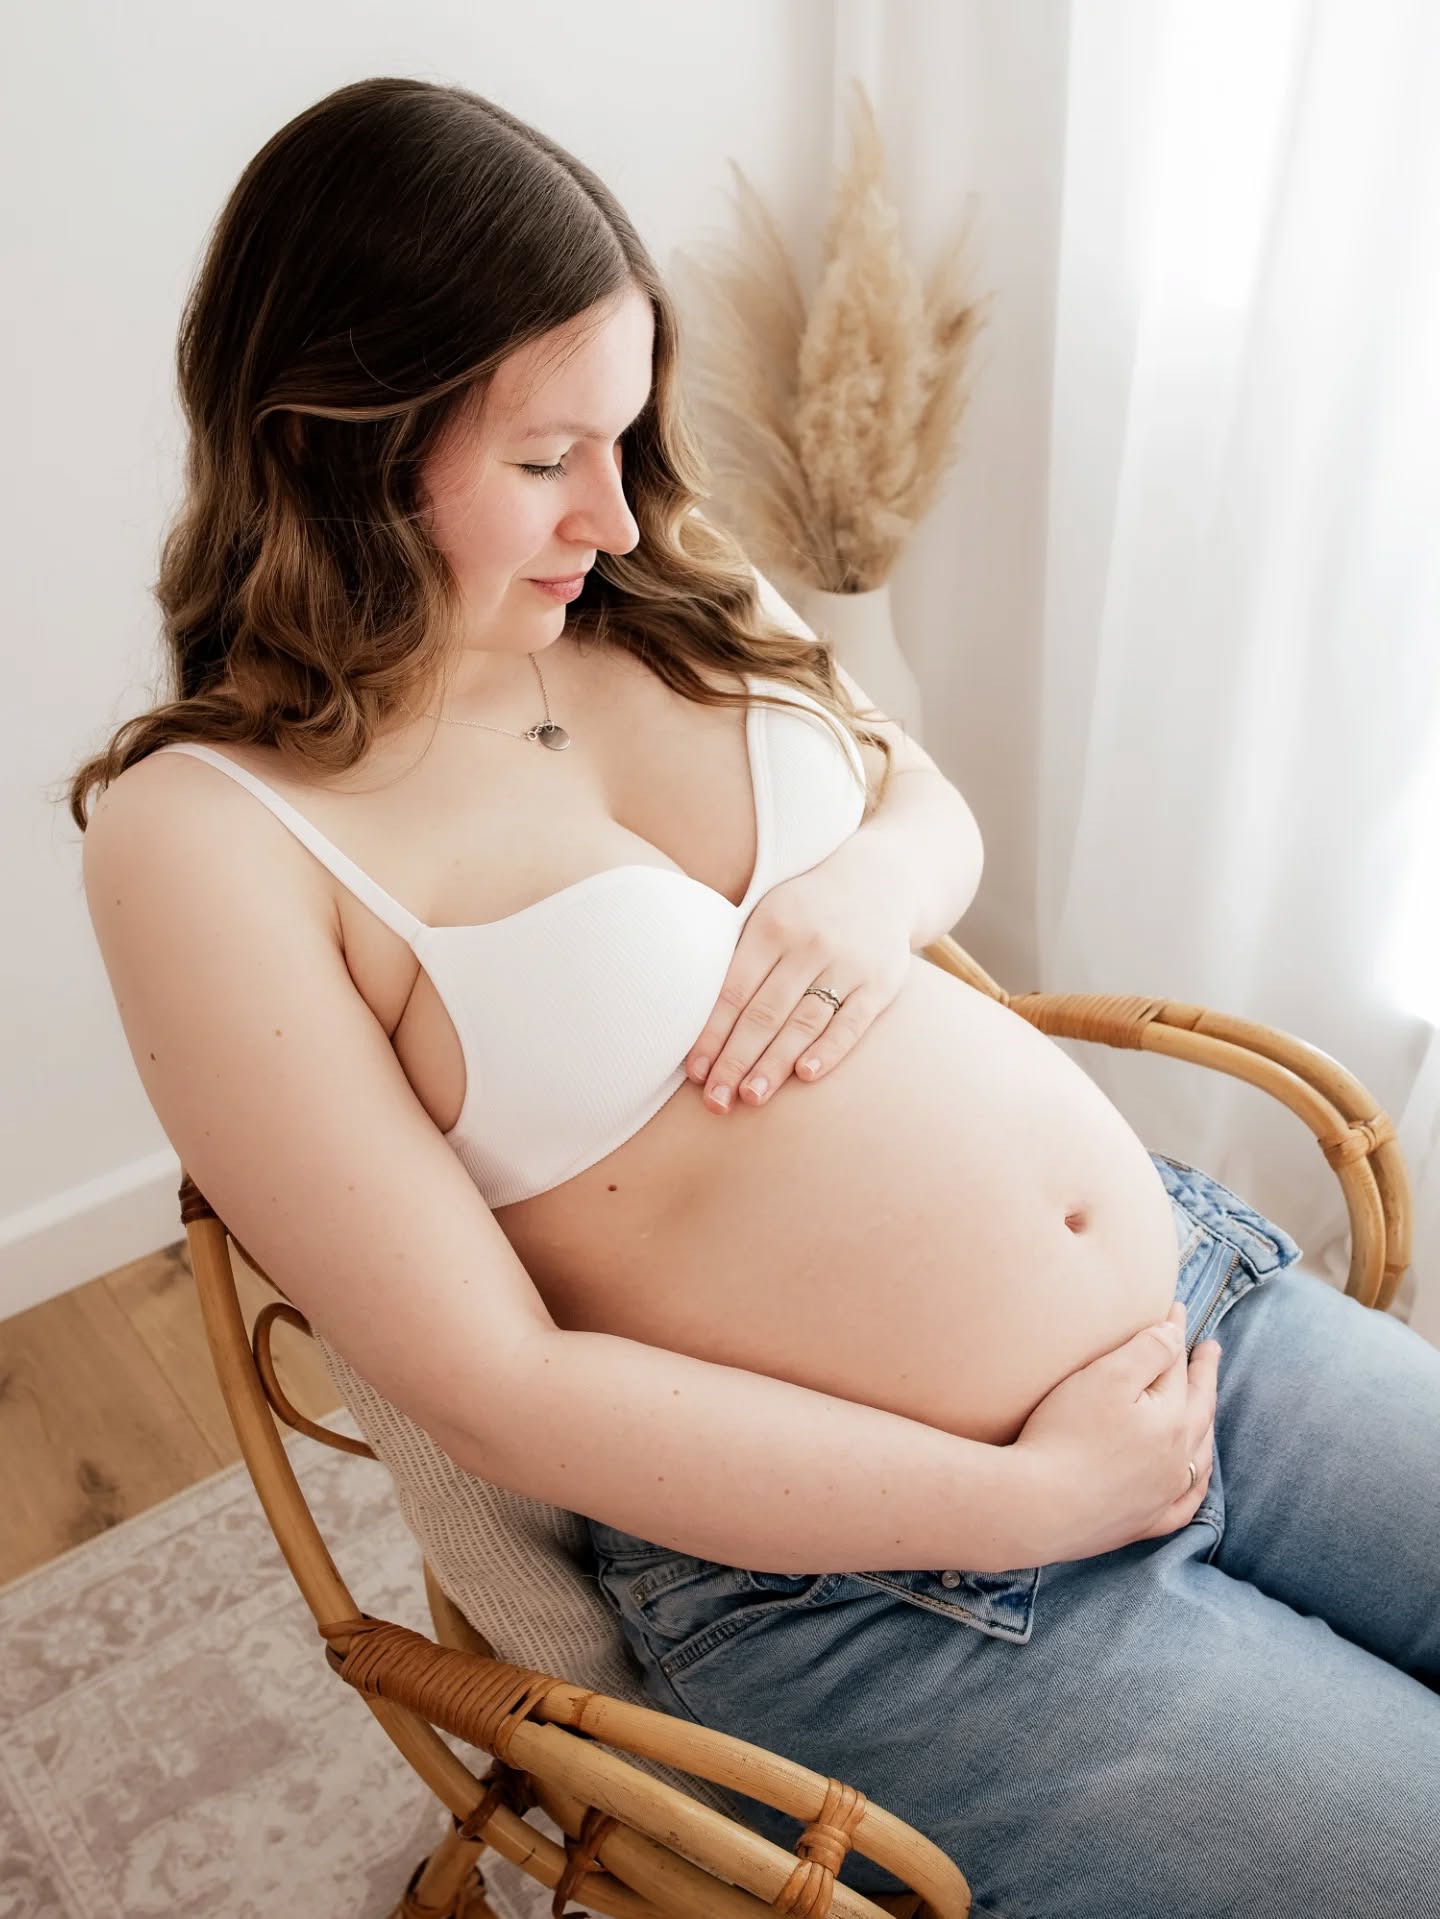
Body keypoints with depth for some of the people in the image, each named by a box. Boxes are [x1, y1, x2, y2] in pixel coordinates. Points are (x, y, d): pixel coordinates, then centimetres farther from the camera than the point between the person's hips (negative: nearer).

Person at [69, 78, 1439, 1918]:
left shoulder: (669, 598, 3)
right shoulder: (208, 832, -14)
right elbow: (501, 1387, -17)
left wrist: (872, 887, -9)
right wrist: (1033, 1500, -16)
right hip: (890, 1581, -5)